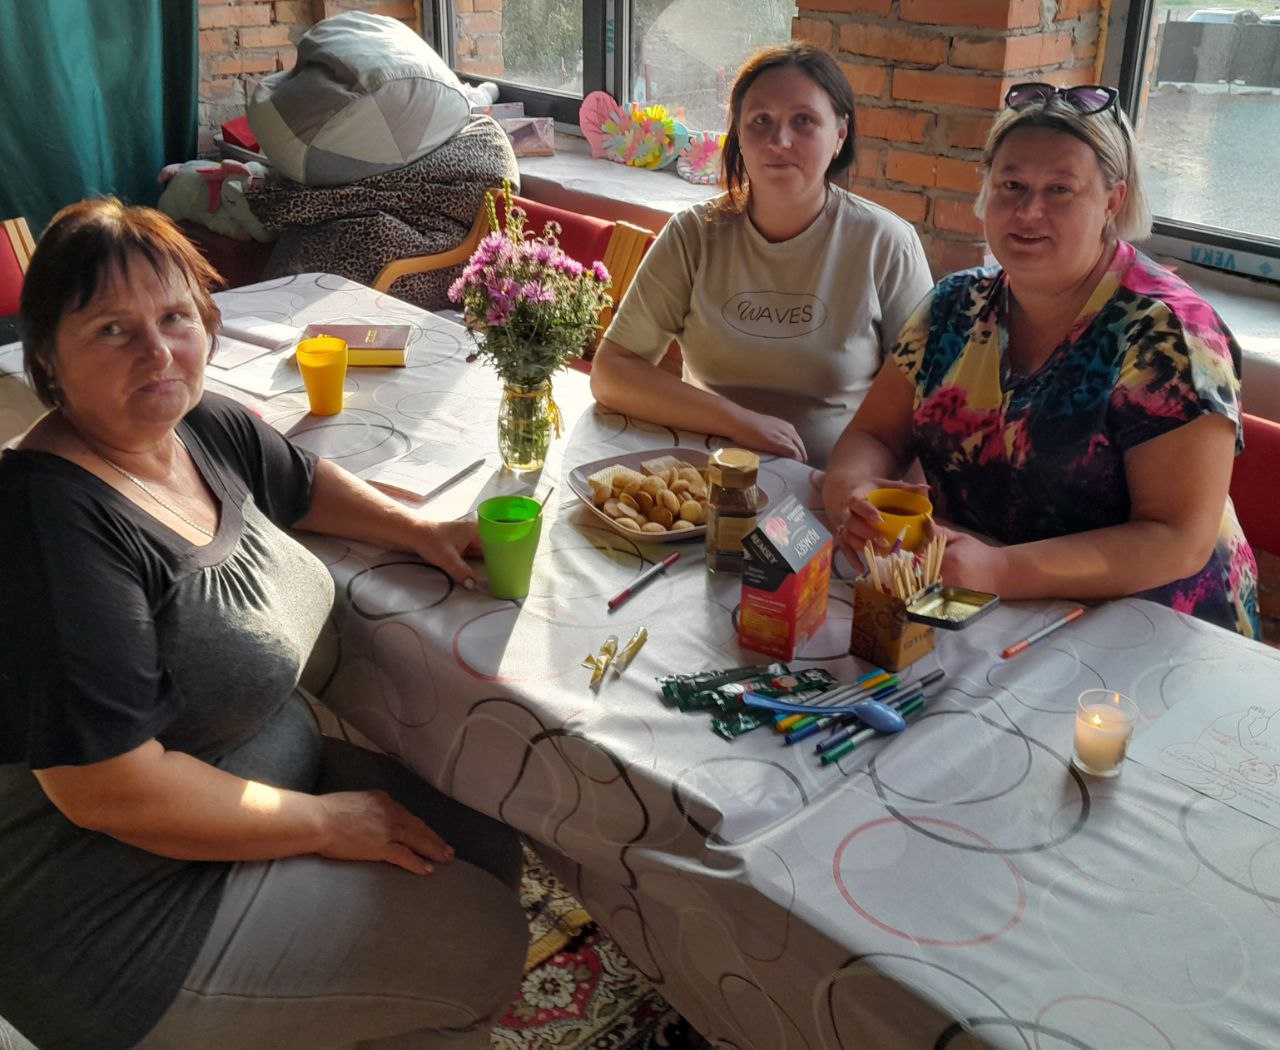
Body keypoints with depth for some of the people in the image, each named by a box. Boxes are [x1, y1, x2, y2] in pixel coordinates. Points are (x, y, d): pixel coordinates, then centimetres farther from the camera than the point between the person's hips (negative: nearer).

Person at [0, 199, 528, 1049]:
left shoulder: (204, 427, -2)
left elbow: (303, 483, 21)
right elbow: (109, 787, -29)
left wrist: (416, 530, 3)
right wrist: (326, 821, -18)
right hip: (133, 920, -9)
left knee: (488, 842, 12)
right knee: (482, 941, -5)